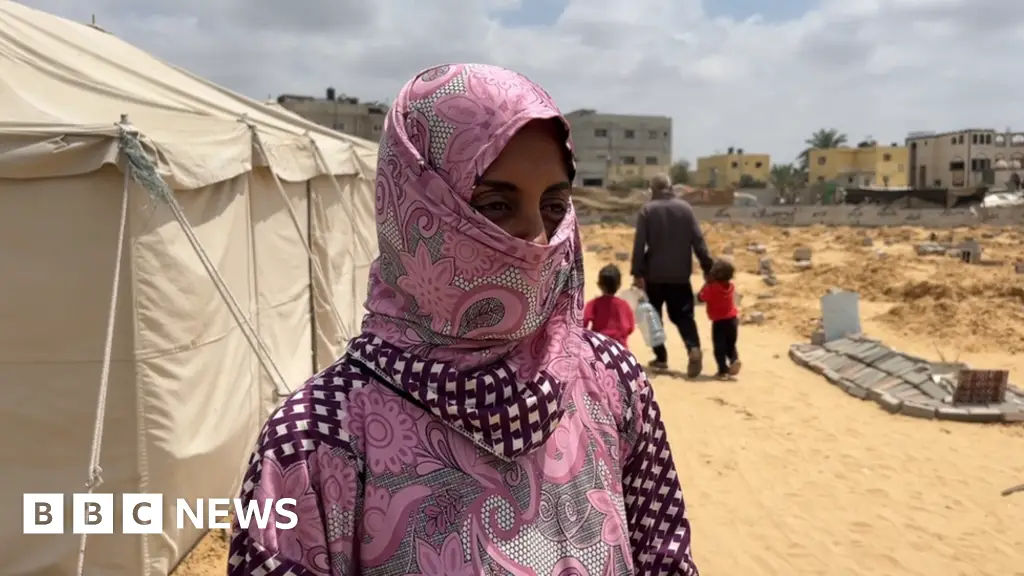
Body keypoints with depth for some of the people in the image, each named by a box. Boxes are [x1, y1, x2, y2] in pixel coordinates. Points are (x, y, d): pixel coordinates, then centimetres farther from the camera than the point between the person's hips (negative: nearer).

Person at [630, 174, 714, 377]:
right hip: (680, 274, 2)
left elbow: (639, 244, -10)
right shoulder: (685, 207, 2)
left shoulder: (647, 210, -4)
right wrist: (708, 268, 3)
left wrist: (637, 273, -8)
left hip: (654, 274, -2)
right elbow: (698, 240, -1)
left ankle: (661, 358, 15)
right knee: (683, 315, 7)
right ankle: (694, 348, -17)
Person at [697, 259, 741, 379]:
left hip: (719, 322, -6)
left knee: (719, 347, 2)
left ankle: (723, 371, -1)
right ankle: (734, 359, -4)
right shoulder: (730, 286, 2)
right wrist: (710, 283, 8)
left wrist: (707, 283, -6)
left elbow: (701, 297, -13)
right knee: (731, 345, 20)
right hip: (732, 320, 6)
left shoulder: (712, 287, -18)